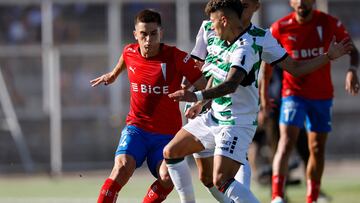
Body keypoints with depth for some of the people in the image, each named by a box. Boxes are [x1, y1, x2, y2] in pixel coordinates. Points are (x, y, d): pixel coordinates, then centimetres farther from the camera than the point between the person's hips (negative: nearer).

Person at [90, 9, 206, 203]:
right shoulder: (129, 52, 0)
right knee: (123, 167, -26)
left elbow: (205, 88, -10)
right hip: (136, 127, 2)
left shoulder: (177, 58, -12)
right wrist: (114, 73, 46)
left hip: (167, 134, -2)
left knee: (167, 177, -27)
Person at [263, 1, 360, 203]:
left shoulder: (330, 23, -8)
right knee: (287, 142, -20)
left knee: (318, 148, 9)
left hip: (322, 95, 2)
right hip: (293, 93, -2)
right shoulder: (280, 28, -9)